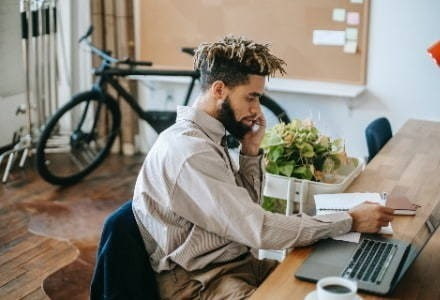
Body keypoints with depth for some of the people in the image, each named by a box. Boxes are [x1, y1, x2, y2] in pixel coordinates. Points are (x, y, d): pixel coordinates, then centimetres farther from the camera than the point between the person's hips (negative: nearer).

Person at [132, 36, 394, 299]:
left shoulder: (209, 138, 5)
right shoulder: (190, 151, -24)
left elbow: (247, 211, 11)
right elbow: (259, 230, -25)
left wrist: (251, 151, -2)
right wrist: (351, 221, -19)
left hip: (237, 261, 8)